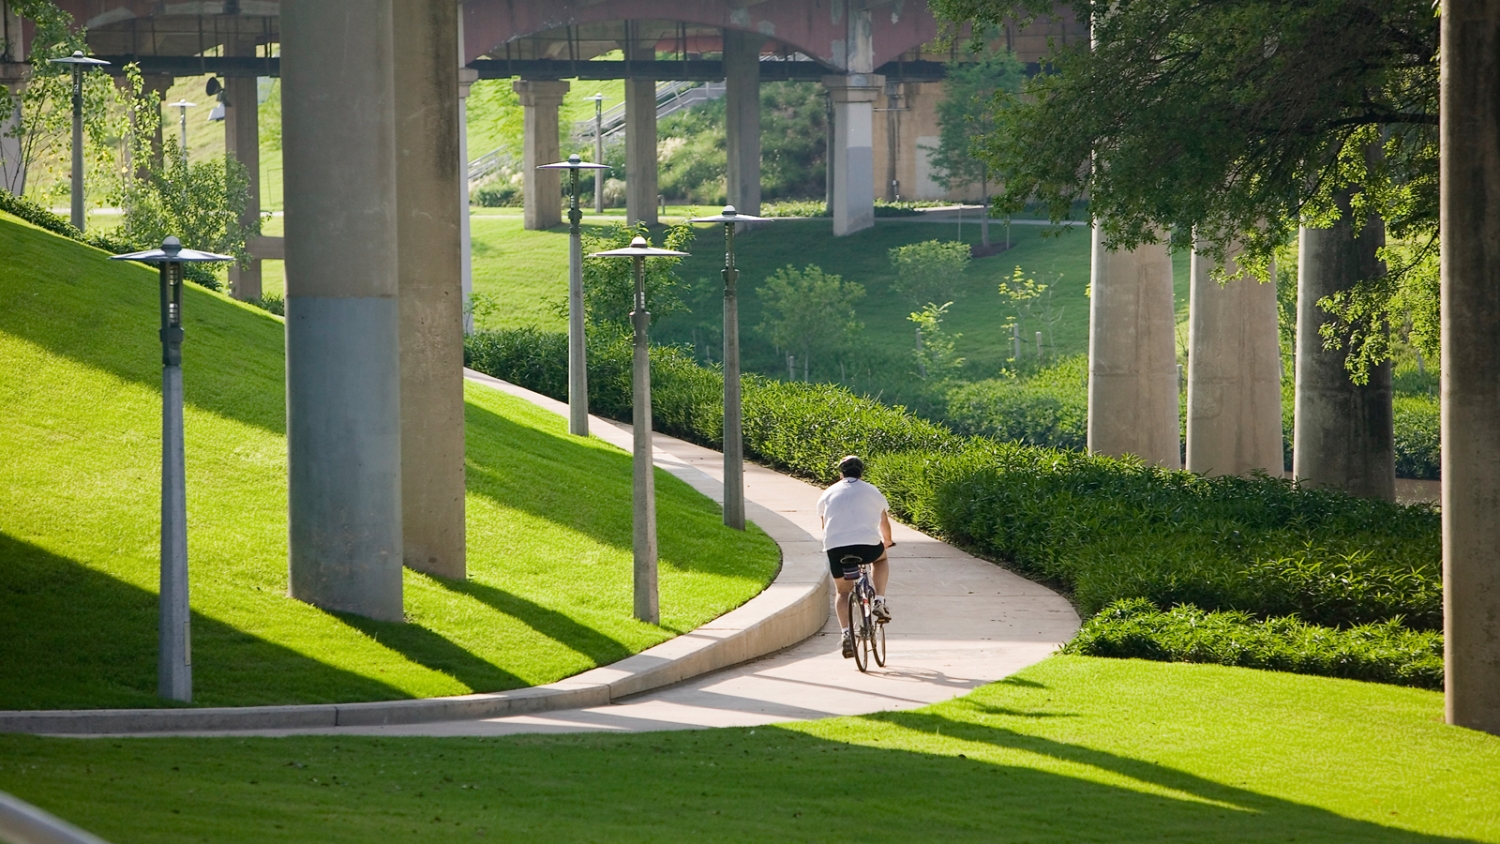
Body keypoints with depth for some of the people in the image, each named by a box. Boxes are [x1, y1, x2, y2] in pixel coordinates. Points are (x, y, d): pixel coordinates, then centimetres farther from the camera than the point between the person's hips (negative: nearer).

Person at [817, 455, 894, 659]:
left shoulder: (828, 494, 19)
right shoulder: (872, 492, 17)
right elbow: (884, 523, 30)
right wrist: (887, 541, 50)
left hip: (835, 547, 1)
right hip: (867, 545, -1)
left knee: (843, 591, 18)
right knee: (881, 558, 33)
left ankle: (846, 634, 0)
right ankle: (879, 601, 17)